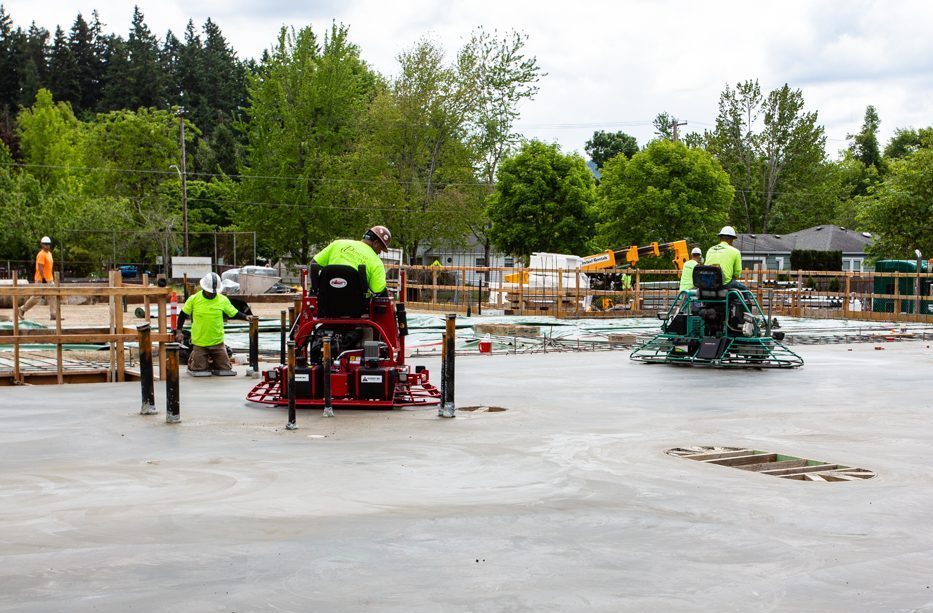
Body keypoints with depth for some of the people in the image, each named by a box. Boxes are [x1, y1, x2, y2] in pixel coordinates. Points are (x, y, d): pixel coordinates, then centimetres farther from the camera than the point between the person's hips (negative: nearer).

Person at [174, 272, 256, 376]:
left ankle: (211, 362, 33)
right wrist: (179, 331, 1)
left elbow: (234, 313, 5)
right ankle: (192, 359, 33)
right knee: (200, 369, -1)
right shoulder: (194, 299, -5)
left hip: (217, 342, 2)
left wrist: (246, 317, -12)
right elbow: (183, 315, 6)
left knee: (226, 369, 2)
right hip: (199, 342, -2)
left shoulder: (223, 300, -2)